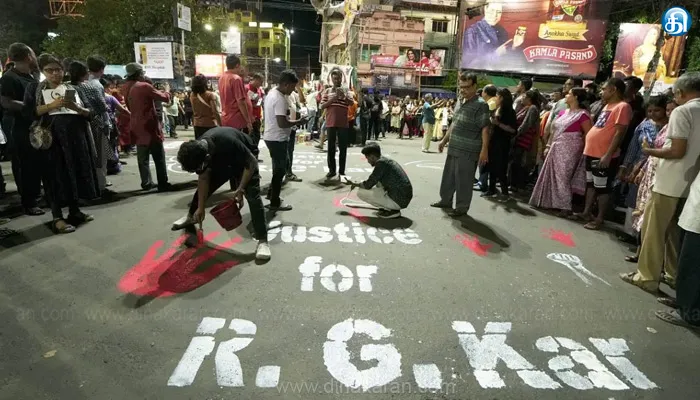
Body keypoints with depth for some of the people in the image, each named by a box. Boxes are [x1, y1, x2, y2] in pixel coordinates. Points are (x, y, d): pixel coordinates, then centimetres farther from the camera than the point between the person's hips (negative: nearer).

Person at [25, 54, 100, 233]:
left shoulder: (72, 89, 17)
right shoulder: (34, 88, 9)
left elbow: (89, 113, 8)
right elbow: (28, 111, -4)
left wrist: (76, 108, -12)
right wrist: (52, 105, -15)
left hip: (76, 135, 3)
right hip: (52, 136, -3)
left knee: (75, 172, 6)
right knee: (56, 176, -6)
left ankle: (74, 211, 18)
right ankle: (57, 218, -4)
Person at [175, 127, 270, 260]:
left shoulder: (229, 143, -43)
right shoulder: (197, 151, -23)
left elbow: (251, 162, -29)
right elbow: (203, 179, -10)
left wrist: (240, 189, -30)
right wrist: (200, 207, -8)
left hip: (244, 159, -5)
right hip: (220, 160, 6)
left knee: (253, 196, -20)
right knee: (202, 188, 7)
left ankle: (262, 241, -18)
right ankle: (191, 218, 36)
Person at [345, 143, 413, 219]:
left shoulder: (381, 162, -13)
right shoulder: (387, 160, 14)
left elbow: (368, 185, -11)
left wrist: (355, 184, 7)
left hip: (399, 201, -9)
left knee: (361, 193, -5)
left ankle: (392, 210, -3)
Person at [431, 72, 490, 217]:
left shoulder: (480, 105, -12)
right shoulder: (461, 103, 14)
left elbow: (485, 128, -17)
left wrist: (484, 149, -23)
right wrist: (444, 140, 24)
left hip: (467, 151, -8)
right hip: (454, 149, 8)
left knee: (463, 180, 0)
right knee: (448, 176, 18)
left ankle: (462, 207, 13)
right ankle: (445, 200, 34)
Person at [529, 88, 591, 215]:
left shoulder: (582, 114, -11)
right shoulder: (562, 112, 12)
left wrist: (580, 148, -7)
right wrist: (548, 145, 12)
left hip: (569, 150, -7)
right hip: (556, 148, 7)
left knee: (563, 177, -5)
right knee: (551, 175, 10)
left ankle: (565, 206, 4)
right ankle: (549, 202, 22)